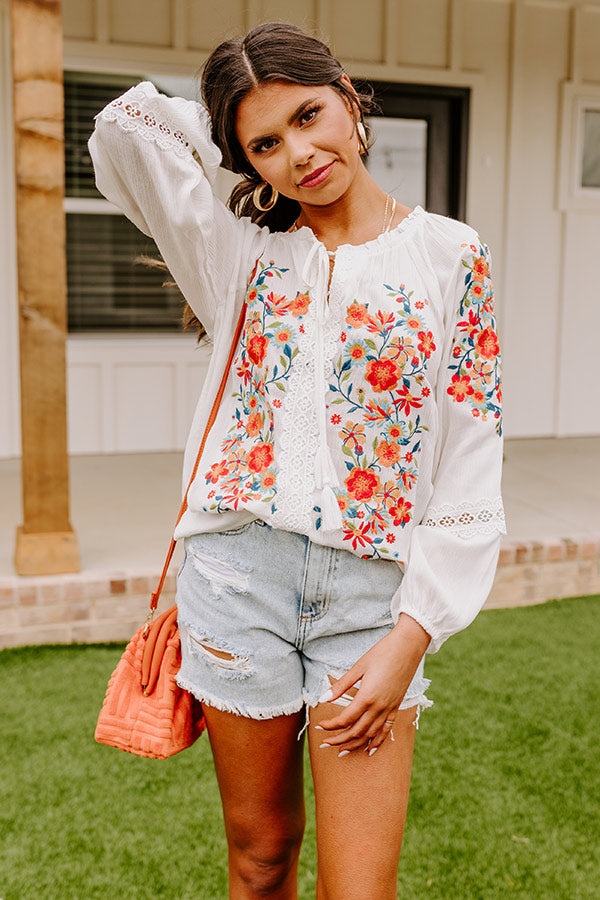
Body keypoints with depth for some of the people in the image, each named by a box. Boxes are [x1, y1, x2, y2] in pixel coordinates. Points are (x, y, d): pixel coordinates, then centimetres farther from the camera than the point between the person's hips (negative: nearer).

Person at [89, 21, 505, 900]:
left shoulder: (449, 254, 2)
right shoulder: (244, 253, 8)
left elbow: (472, 471, -1)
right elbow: (126, 125, -4)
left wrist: (412, 636, -8)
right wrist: (237, 139, 9)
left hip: (375, 590, -1)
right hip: (240, 572, 2)